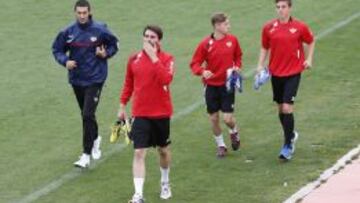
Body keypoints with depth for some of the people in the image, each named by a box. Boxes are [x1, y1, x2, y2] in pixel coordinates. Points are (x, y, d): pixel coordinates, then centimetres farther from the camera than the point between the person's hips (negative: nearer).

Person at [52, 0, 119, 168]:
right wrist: (65, 61, -13)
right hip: (76, 79, 4)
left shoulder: (100, 30, -10)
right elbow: (57, 49, 6)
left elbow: (113, 44, 6)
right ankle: (95, 139, 47)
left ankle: (86, 155, -10)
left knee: (88, 115, -14)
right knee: (85, 114, 18)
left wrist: (106, 54, -13)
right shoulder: (68, 32, -4)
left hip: (95, 79, -4)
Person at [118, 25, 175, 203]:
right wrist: (122, 106, 13)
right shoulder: (134, 59, 2)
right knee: (139, 153, -10)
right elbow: (128, 83, 14)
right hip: (140, 114, 1)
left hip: (161, 113, -1)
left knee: (164, 150, 17)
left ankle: (165, 183, 42)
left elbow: (166, 79, -26)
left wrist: (154, 57, -26)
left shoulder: (166, 58, -7)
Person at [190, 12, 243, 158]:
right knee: (214, 118, 6)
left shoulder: (232, 40, -4)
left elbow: (238, 56, 14)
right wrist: (202, 72, -27)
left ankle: (234, 132, 28)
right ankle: (220, 145, 27)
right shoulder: (205, 44, -11)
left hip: (227, 84, 0)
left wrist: (237, 67, -6)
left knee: (228, 118, -7)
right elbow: (194, 64, -7)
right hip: (211, 85, 0)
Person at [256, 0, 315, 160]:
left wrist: (309, 59, 2)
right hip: (276, 73, 4)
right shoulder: (268, 28, -1)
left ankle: (288, 146, -5)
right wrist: (260, 65, 1)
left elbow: (310, 41, 11)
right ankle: (291, 135, 37)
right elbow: (265, 47, 12)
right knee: (280, 108, 13)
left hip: (293, 73, -3)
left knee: (287, 108, -13)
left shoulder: (300, 27, -6)